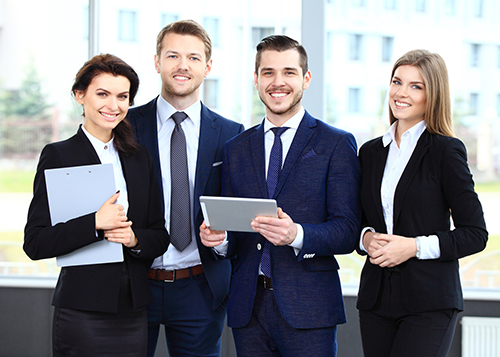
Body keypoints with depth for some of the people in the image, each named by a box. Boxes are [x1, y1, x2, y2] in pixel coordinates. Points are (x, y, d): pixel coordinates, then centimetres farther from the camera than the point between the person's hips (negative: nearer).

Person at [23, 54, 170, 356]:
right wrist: (95, 223, -18)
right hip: (83, 312, -4)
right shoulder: (59, 155, -3)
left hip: (134, 309, 4)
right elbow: (35, 243, -9)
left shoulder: (140, 157, 12)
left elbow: (160, 237, 13)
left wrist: (135, 239, -8)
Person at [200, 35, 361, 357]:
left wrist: (297, 235, -23)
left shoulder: (337, 144, 1)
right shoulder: (236, 149, 14)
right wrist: (217, 237, -6)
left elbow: (348, 233, -6)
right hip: (247, 307, 4)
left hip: (308, 308, -3)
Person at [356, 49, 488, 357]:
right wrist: (366, 237, -2)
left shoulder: (446, 151, -3)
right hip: (376, 298, 5)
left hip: (430, 302, -5)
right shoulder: (371, 152, 13)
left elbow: (475, 234, -5)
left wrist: (415, 246, -15)